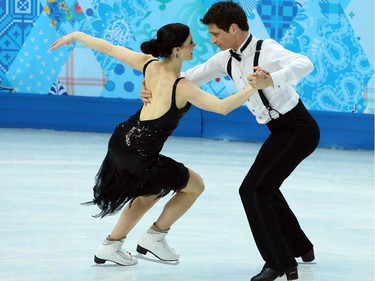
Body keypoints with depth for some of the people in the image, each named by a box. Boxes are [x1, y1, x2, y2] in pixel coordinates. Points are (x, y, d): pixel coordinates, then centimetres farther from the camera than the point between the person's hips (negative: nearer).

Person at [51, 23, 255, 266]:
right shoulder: (182, 87, -20)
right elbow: (223, 107, -28)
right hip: (141, 157, -7)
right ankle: (154, 238, 19)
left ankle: (111, 246, 32)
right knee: (195, 186, 15)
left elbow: (110, 49, 7)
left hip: (121, 142, 8)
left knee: (151, 191, 32)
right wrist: (254, 86, -24)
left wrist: (76, 35, 19)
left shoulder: (149, 65, -2)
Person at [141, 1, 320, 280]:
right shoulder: (227, 59, 3)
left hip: (298, 128, -10)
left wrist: (271, 81, -56)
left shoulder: (266, 50, -23)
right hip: (281, 131, 10)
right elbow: (191, 77, 11)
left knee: (253, 189, -15)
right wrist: (156, 91, -4)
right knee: (264, 188, 22)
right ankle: (300, 247, 40)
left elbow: (305, 64, -40)